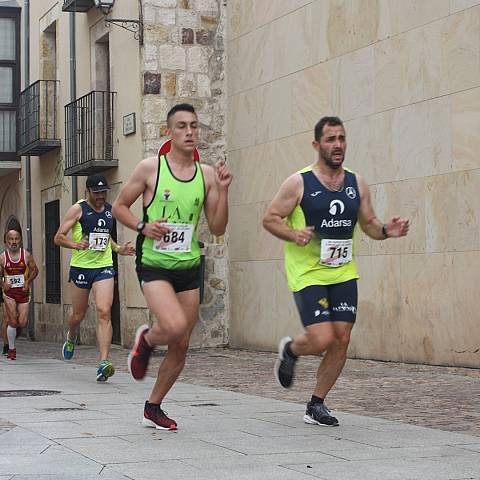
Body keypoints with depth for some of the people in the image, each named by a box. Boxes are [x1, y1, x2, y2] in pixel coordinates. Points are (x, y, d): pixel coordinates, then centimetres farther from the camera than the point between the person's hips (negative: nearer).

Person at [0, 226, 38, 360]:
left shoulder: (27, 255, -2)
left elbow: (34, 270, 6)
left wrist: (28, 281, -9)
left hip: (23, 292, 1)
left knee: (22, 323, -7)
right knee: (12, 322, -5)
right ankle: (11, 349, 9)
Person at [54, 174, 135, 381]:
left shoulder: (109, 210, 11)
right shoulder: (78, 209, -5)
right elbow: (58, 237, -7)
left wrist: (118, 249, 12)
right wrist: (76, 244, -25)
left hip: (104, 267, 2)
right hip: (81, 267, -2)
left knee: (104, 312, -16)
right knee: (78, 315, 11)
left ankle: (104, 362, -21)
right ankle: (71, 338, 48)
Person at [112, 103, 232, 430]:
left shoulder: (207, 174, 4)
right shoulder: (150, 168, -5)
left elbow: (218, 229, 4)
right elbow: (119, 206, 4)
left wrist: (223, 191, -9)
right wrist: (142, 226, -14)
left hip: (189, 266, 4)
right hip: (154, 264, -4)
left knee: (181, 347, 7)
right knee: (175, 326, -28)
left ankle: (153, 407, 27)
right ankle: (146, 340, 9)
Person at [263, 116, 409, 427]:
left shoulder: (357, 184, 7)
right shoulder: (299, 183, -7)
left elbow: (369, 223, 15)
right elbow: (270, 218, -2)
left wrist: (386, 231, -7)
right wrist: (294, 235, -21)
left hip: (344, 273, 5)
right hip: (308, 273, -5)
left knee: (341, 340, 1)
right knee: (322, 339, -15)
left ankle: (316, 405, 16)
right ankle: (290, 350, 21)